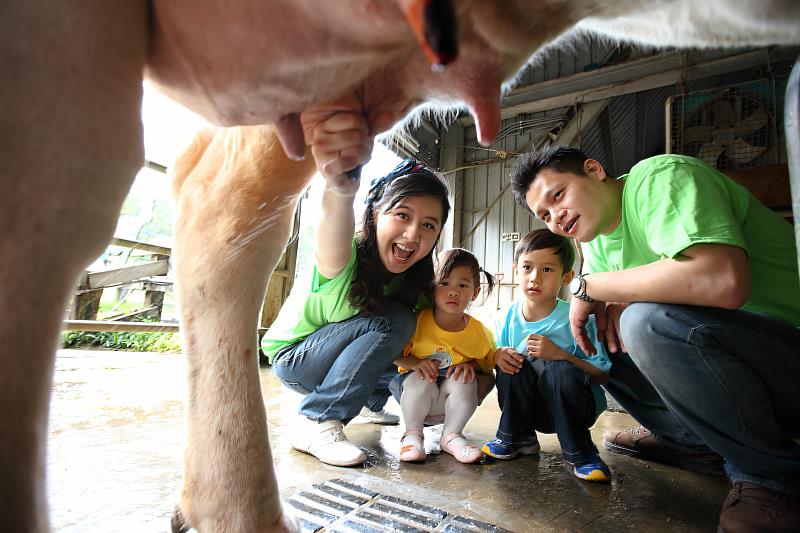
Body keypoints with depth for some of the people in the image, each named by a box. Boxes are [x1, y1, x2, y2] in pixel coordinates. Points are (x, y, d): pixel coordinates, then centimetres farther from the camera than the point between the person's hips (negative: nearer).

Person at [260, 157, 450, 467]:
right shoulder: (346, 260, -34)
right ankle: (319, 424, -19)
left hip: (335, 360, 6)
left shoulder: (416, 279, -15)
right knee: (393, 320, -27)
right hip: (293, 358, -6)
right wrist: (341, 191, -80)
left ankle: (372, 401, 24)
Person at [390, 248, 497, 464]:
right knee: (421, 381, -33)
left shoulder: (477, 330, -9)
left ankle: (451, 435, -5)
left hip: (448, 402, 2)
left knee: (466, 380, -28)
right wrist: (415, 363, -27)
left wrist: (472, 364, -18)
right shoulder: (417, 321, -14)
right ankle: (412, 434, -8)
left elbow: (487, 364, 3)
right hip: (415, 391, -1)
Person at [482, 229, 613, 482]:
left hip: (573, 404, -3)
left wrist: (559, 354, -33)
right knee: (511, 361, -24)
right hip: (530, 408, 3)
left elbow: (602, 375, -18)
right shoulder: (508, 317, -7)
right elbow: (496, 352, 5)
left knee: (561, 370, -33)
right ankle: (516, 438, -2)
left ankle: (579, 453, -9)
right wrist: (498, 355, -19)